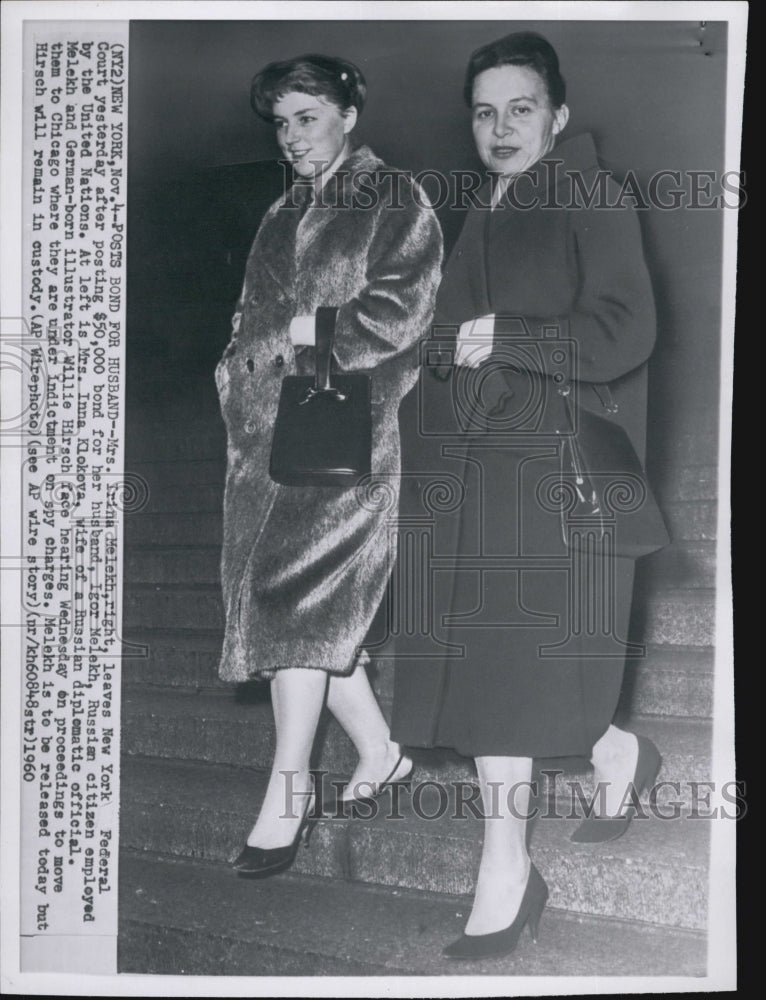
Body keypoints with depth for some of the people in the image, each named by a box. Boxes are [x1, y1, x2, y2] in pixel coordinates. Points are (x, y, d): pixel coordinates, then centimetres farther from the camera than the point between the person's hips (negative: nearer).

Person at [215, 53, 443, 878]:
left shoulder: (394, 200, 2)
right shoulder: (284, 214, 22)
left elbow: (400, 311, -9)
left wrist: (299, 330, -9)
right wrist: (244, 363, 5)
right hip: (269, 428, 7)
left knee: (295, 594, -12)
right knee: (312, 605, 5)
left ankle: (287, 795, -2)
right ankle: (379, 753, 22)